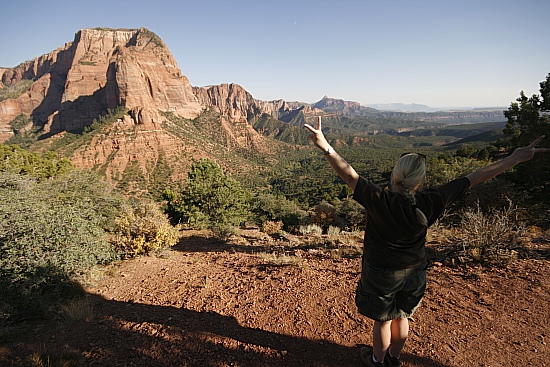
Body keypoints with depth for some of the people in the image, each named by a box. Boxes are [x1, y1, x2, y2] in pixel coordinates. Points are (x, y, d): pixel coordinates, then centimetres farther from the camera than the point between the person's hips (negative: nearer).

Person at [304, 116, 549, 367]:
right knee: (401, 317, 26)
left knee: (382, 319, 18)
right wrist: (516, 158, 0)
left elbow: (349, 174, -38)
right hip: (414, 273, 4)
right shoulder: (432, 203, -20)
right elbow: (474, 178, -11)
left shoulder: (379, 201, -32)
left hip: (381, 273, -4)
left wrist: (325, 147, -41)